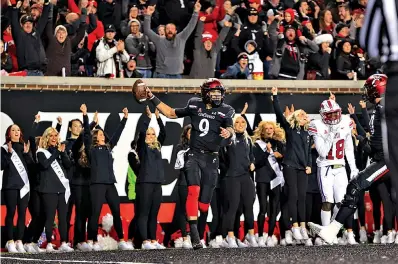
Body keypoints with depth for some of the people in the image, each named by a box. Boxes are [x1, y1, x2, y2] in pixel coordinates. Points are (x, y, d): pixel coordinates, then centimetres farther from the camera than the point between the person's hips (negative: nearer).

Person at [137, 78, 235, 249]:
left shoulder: (225, 110, 2)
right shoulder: (195, 105, 9)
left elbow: (230, 129, -16)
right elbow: (171, 113, 21)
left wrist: (228, 132, -41)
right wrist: (152, 98, 17)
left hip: (211, 159, 0)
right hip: (194, 156, 0)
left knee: (203, 204, -2)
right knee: (193, 192, -23)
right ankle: (194, 236, -29)